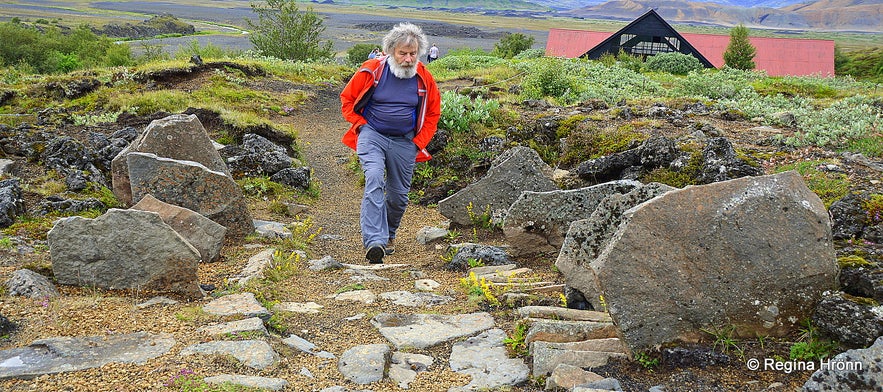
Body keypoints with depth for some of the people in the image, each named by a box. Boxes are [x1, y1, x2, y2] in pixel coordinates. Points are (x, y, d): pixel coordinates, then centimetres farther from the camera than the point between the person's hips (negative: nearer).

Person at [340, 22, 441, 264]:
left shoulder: (424, 79, -1)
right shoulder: (372, 71, -8)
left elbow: (433, 113, 12)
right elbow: (347, 100, 4)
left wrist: (419, 143, 4)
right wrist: (362, 126, -5)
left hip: (404, 142, 3)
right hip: (372, 135, -3)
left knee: (399, 194, 10)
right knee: (374, 180, -25)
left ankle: (389, 235, 36)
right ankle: (374, 242, -31)